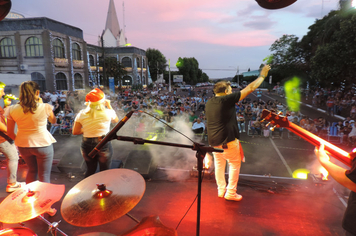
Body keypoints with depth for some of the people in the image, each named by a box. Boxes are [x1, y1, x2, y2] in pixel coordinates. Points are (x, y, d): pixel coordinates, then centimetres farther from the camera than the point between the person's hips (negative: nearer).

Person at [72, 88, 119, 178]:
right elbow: (116, 120, 10)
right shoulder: (108, 113, -12)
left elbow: (75, 132, -1)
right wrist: (109, 105, 14)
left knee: (90, 170, 24)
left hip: (87, 146, 3)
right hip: (104, 145, -3)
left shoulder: (81, 114, -6)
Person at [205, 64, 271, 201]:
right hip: (227, 140, -7)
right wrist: (262, 75, 2)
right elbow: (250, 88, -10)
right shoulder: (227, 99, -15)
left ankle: (221, 190, 31)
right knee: (235, 164, 10)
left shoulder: (209, 103, 6)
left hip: (213, 140, 7)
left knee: (219, 164, 20)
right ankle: (230, 193, 16)